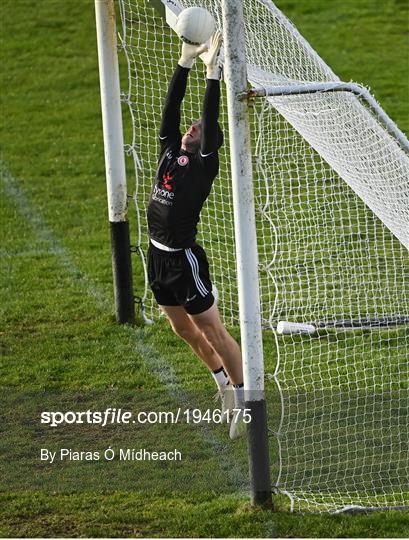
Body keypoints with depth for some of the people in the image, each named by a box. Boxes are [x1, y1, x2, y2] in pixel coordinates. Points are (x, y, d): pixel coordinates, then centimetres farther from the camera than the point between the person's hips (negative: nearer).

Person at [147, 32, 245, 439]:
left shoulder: (205, 165, -11)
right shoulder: (170, 153, 5)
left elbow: (211, 120, -21)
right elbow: (171, 108, 1)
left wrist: (212, 73, -23)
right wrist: (185, 63, -4)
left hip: (185, 259, -8)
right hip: (158, 257, 8)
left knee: (213, 332, -1)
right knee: (183, 330, 19)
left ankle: (245, 401, 8)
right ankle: (225, 385, 36)